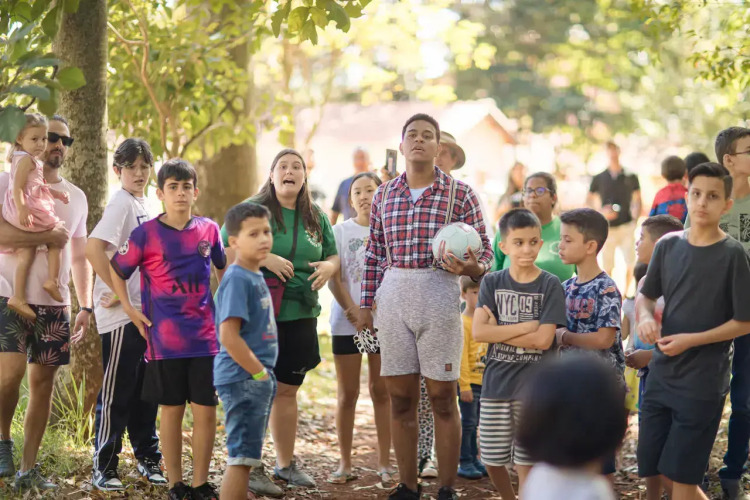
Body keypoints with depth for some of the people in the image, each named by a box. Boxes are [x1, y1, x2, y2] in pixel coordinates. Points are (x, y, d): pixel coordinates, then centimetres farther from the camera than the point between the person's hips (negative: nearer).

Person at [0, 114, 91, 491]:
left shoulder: (75, 197, 15)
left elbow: (79, 257, 19)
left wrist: (85, 306, 12)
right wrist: (47, 237, -16)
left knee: (44, 379, 4)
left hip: (56, 304, 5)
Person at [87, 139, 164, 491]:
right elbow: (93, 248, -25)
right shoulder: (121, 202, -12)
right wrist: (117, 292, -19)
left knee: (144, 389, 14)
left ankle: (148, 460, 24)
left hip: (145, 312, 8)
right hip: (121, 315, -8)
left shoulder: (144, 205, 13)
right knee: (116, 392, -2)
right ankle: (103, 468, 6)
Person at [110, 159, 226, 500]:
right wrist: (129, 308, -3)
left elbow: (224, 267, 21)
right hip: (165, 339, -3)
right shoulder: (146, 234, -5)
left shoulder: (209, 229, 4)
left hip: (205, 337, 3)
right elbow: (116, 269, 4)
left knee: (206, 410, 3)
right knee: (172, 410, 5)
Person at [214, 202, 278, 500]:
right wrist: (260, 373, -15)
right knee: (241, 456, -7)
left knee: (246, 456, 16)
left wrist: (265, 374, 13)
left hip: (258, 379, 10)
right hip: (244, 380, -10)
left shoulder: (256, 276, 12)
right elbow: (229, 336, -23)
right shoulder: (237, 279, -16)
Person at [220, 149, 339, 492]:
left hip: (301, 316, 5)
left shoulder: (316, 218, 12)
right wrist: (265, 258, -21)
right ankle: (252, 470, 3)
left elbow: (334, 256, 20)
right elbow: (224, 252, -10)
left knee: (287, 390, 14)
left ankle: (286, 464, 26)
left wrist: (329, 267, -3)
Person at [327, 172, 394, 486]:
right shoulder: (341, 231, 4)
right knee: (347, 394, 3)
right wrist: (356, 314, -12)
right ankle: (345, 464, 10)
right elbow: (335, 279, -2)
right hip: (347, 322, 0)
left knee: (382, 391, 2)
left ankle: (384, 464, 7)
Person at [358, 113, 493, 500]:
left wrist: (470, 266, -20)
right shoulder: (384, 195, 11)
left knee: (442, 397, 1)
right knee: (400, 396, 7)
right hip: (393, 297, 3)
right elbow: (374, 253, 15)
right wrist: (366, 302, 12)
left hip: (440, 296, -3)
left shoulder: (459, 193, 0)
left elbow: (484, 249, 1)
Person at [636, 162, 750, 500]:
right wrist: (645, 316, -8)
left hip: (703, 382, -5)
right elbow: (646, 295, 14)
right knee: (655, 470, 10)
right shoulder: (668, 245, 2)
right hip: (661, 374, 5)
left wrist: (691, 340, -18)